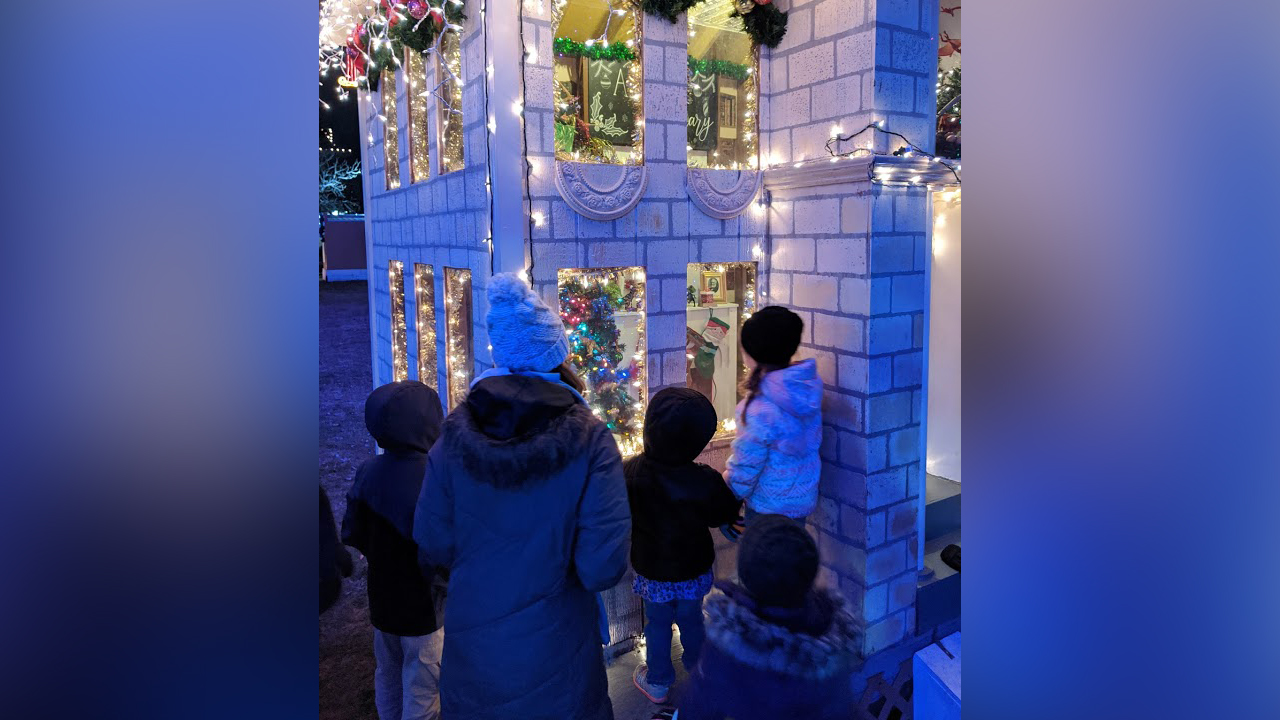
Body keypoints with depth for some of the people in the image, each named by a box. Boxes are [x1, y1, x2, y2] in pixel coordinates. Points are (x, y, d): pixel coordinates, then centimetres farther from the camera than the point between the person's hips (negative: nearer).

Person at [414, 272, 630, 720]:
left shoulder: (456, 435, -13)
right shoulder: (589, 441, -21)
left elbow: (434, 546, -6)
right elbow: (602, 568, -22)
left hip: (472, 642, 3)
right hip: (554, 649, -2)